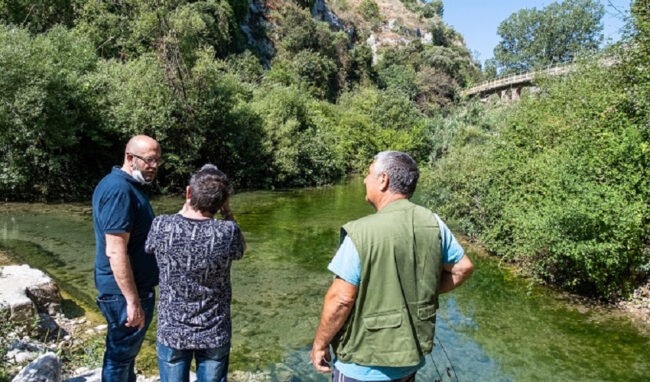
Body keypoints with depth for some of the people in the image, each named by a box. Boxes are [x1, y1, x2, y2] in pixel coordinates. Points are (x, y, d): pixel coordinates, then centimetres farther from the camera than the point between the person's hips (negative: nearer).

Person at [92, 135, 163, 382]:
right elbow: (115, 252, -27)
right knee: (121, 354, 7)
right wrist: (133, 301, -24)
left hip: (132, 287, 10)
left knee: (126, 352, 24)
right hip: (126, 291, -10)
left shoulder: (128, 185, 10)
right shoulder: (119, 190, -23)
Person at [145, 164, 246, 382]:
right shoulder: (227, 232, -21)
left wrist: (186, 207, 4)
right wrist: (227, 211, -3)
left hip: (171, 332, 1)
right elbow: (241, 248, 4)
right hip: (214, 334, -1)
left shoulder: (161, 226, -18)